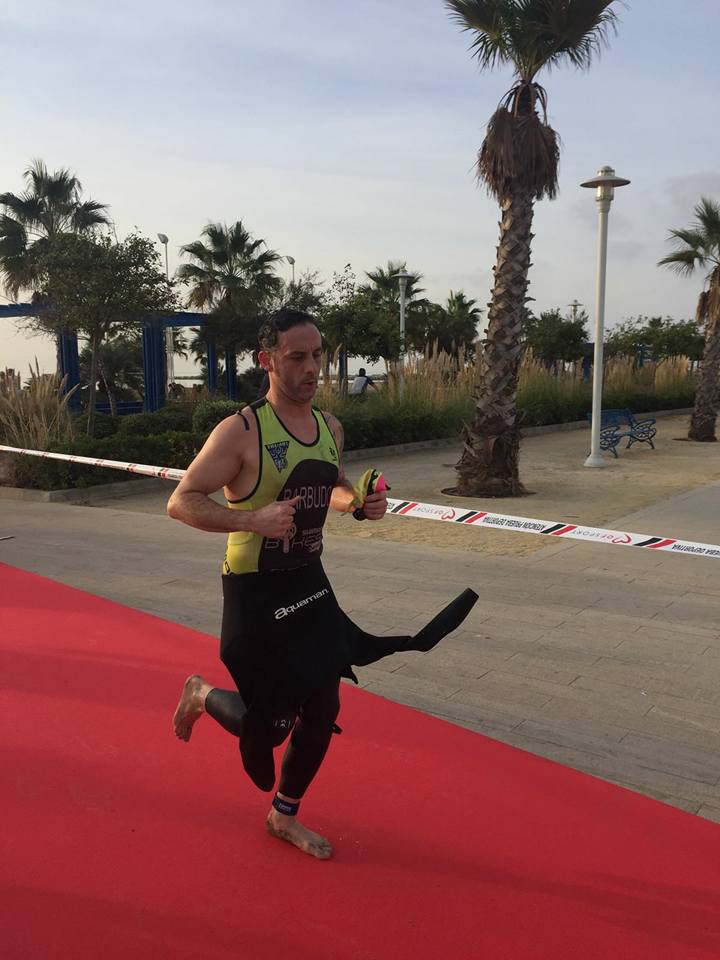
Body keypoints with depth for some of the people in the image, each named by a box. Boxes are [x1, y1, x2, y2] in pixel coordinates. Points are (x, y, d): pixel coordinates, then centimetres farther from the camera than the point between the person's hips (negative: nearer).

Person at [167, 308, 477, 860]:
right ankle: (202, 696, 39)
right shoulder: (242, 431, -18)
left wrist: (359, 503, -2)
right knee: (268, 725, 5)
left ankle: (285, 817, 34)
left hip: (311, 585, 6)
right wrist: (253, 519, -31)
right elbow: (181, 502, -18)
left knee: (322, 712, 10)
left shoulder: (330, 428, 3)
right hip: (255, 593, -6)